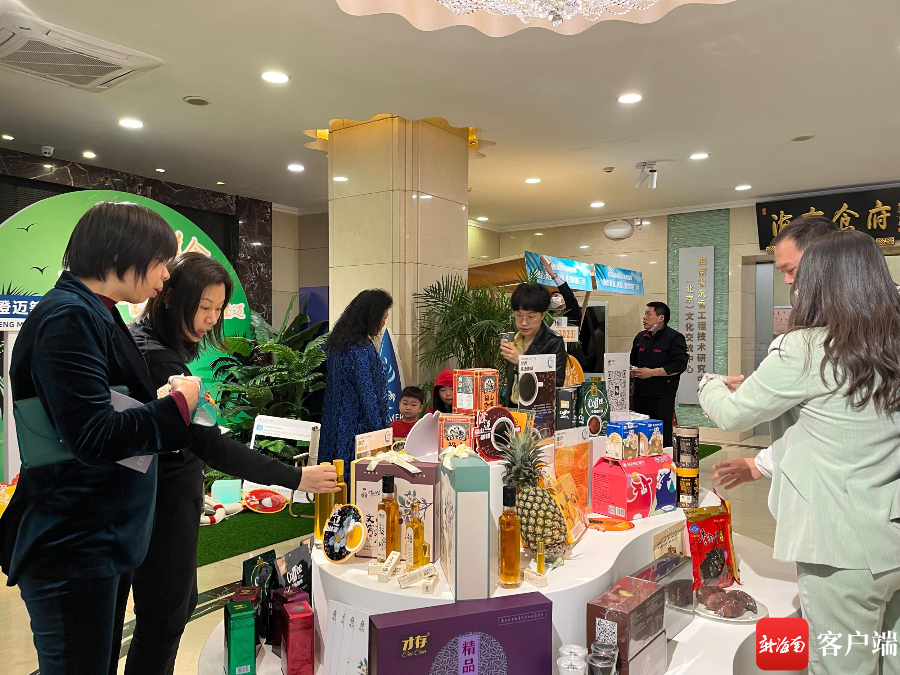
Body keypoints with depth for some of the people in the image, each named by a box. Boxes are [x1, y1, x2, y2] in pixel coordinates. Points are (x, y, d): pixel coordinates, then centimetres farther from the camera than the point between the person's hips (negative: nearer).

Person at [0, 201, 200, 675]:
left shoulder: (97, 314, 12)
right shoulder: (67, 317, -19)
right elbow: (95, 437, -25)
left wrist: (166, 399, 4)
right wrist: (179, 403, -14)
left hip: (104, 537, 10)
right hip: (72, 547, -10)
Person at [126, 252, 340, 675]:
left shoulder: (146, 338, 4)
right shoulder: (156, 359, -27)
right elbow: (208, 443, -32)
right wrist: (296, 478, -32)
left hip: (175, 494, 10)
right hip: (163, 507, -10)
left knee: (180, 604, 22)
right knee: (164, 619, 4)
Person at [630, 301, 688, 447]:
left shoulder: (675, 338, -5)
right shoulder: (640, 337, 16)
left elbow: (680, 365, -15)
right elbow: (633, 361, 29)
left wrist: (651, 372, -17)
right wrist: (632, 370, 5)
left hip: (663, 397, -6)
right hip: (641, 395, 7)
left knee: (662, 437, -5)